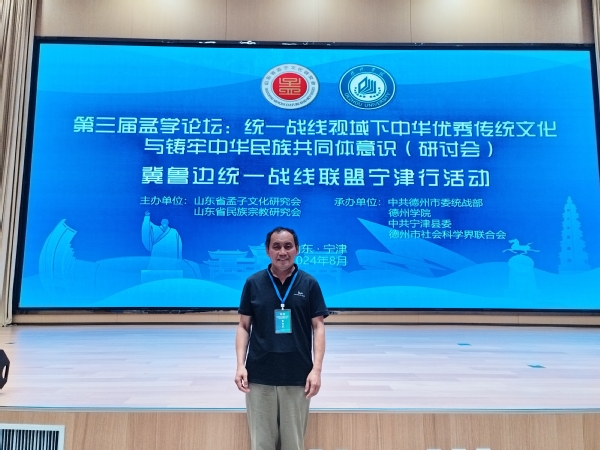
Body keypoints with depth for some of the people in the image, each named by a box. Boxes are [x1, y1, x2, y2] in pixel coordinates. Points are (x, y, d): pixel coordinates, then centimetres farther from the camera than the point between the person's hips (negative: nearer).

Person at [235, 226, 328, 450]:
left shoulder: (309, 284, -1)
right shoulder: (253, 283, 1)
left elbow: (318, 327, 0)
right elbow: (243, 326, 4)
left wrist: (316, 369, -8)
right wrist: (240, 365, -5)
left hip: (297, 377, 0)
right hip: (259, 376, 1)